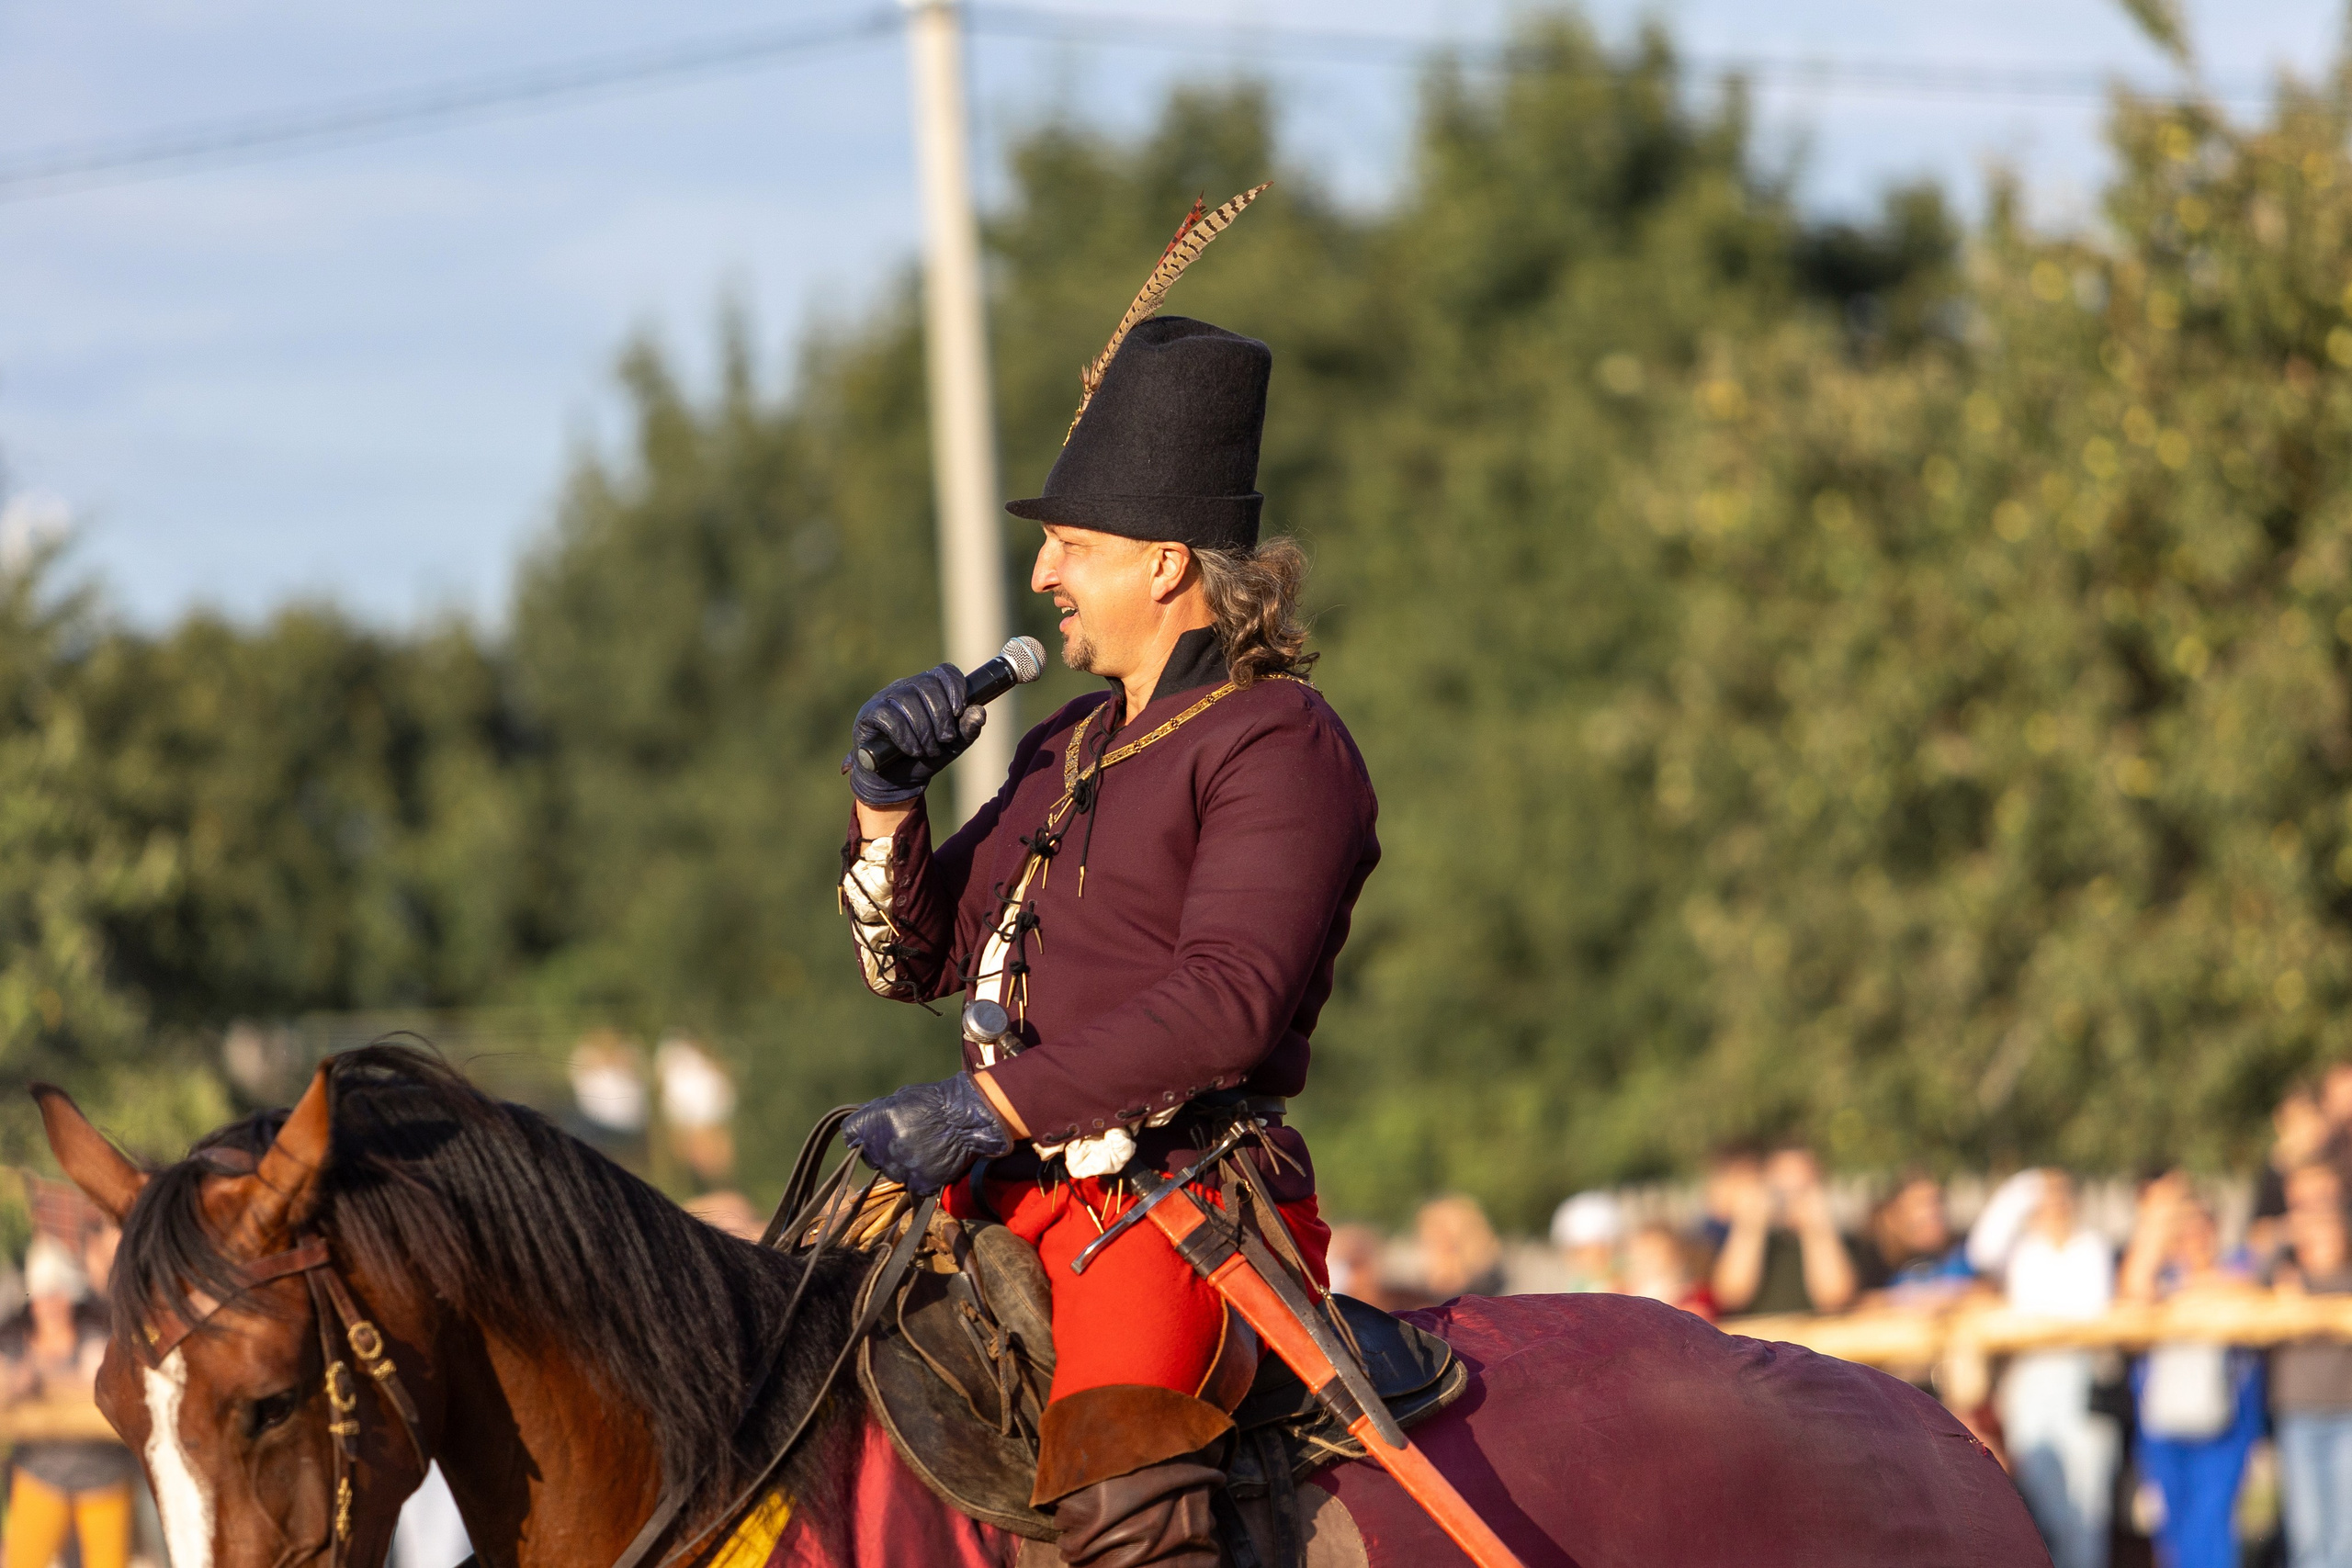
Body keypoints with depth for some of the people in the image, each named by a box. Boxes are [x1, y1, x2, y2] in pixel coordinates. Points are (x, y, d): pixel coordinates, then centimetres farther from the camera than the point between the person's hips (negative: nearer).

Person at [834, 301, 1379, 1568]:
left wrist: (985, 1107, -23)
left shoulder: (1280, 744, -7)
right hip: (1013, 1194, 9)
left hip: (1184, 1194, -9)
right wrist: (886, 805, 6)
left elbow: (1229, 1003, -20)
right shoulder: (1064, 752, 21)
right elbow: (915, 962, 26)